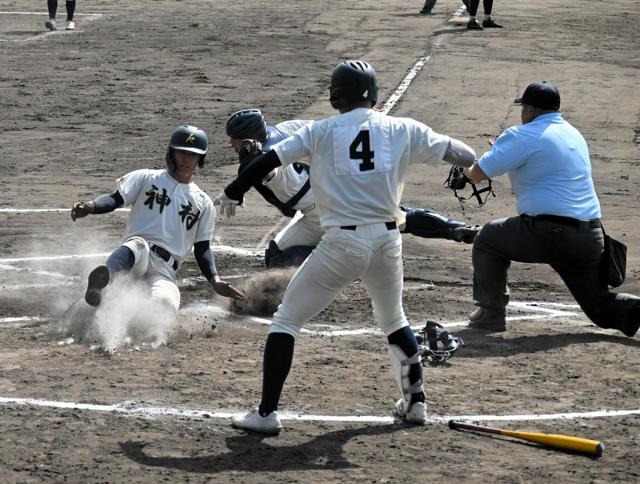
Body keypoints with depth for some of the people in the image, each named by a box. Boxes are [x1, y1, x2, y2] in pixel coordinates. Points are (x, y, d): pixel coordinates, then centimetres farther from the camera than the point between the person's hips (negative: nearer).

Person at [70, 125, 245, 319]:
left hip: (165, 270, 2)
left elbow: (202, 248, 21)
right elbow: (115, 199, 2)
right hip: (136, 254, -2)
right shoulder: (146, 178, 15)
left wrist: (215, 280, 3)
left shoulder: (203, 203, 22)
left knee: (166, 304, -35)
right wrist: (90, 206, -21)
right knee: (138, 245, -42)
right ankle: (98, 283, -67)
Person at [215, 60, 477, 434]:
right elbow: (461, 155, 10)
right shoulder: (403, 131, 4)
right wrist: (470, 159, 34)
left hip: (342, 244, -3)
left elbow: (268, 160, 0)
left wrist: (233, 193, 14)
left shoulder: (320, 132, 1)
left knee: (287, 320, 7)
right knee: (394, 320, 29)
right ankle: (415, 401, 33)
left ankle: (267, 413, -1)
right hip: (387, 241, 3)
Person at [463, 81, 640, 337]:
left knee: (488, 239, 16)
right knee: (599, 305, 15)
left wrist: (467, 169, 17)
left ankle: (491, 314, 14)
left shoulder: (523, 136, -6)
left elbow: (477, 174, -6)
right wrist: (503, 153, 38)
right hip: (590, 237, 7)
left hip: (548, 234, -7)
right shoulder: (575, 134, 19)